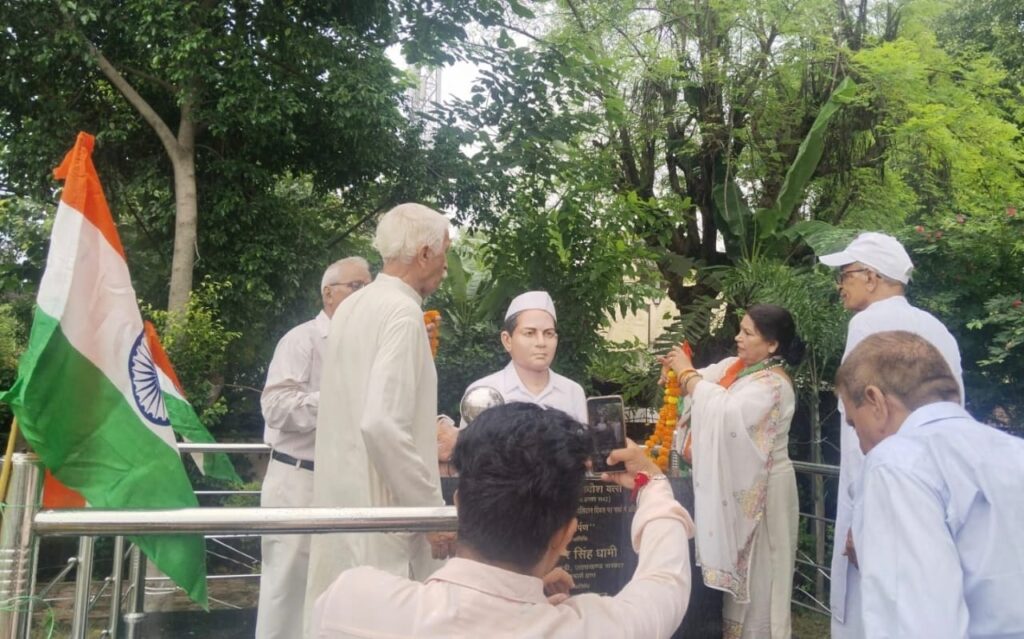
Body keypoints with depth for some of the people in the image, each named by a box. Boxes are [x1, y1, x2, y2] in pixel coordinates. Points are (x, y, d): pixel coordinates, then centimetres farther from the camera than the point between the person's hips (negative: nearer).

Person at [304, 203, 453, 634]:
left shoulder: (351, 307, 10)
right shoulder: (402, 311, -16)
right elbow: (381, 423, -26)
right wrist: (432, 509, -18)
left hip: (342, 498, 9)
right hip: (381, 510, -9)